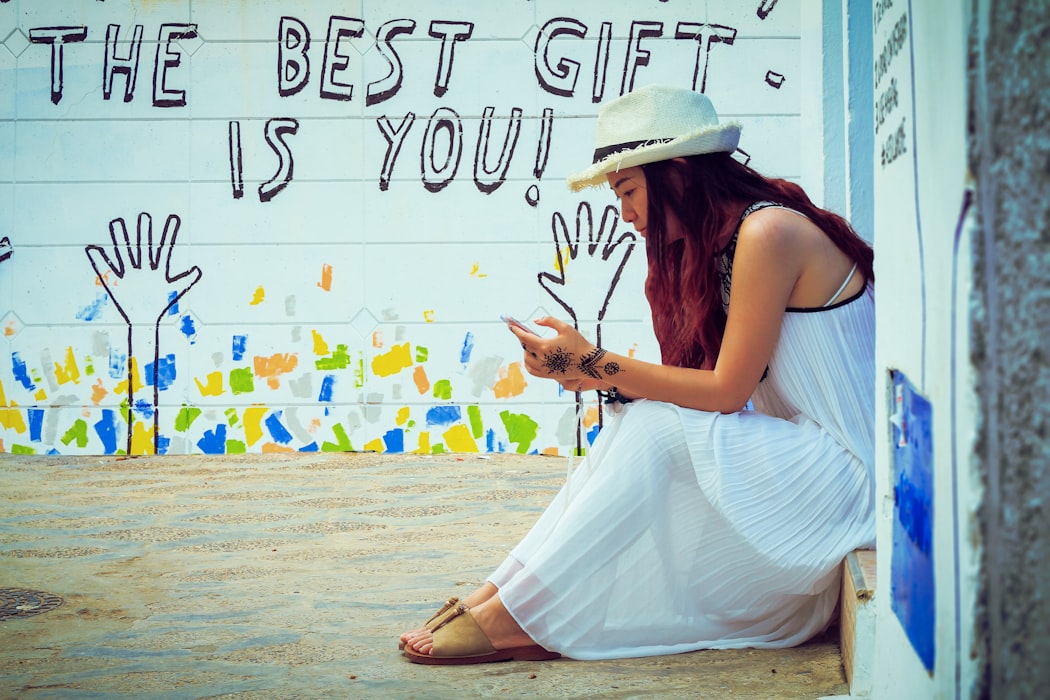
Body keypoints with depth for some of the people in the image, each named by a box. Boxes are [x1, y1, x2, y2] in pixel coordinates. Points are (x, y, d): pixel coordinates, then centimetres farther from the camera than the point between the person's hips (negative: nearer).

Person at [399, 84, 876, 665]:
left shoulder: (768, 231, -19)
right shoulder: (721, 243, 11)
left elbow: (727, 390, -19)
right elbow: (721, 388, 5)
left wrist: (596, 364, -15)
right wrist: (594, 372, -4)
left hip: (845, 470, -9)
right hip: (801, 454, 9)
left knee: (655, 430, -22)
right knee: (634, 421, -5)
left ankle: (516, 614, -15)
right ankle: (503, 590, -9)